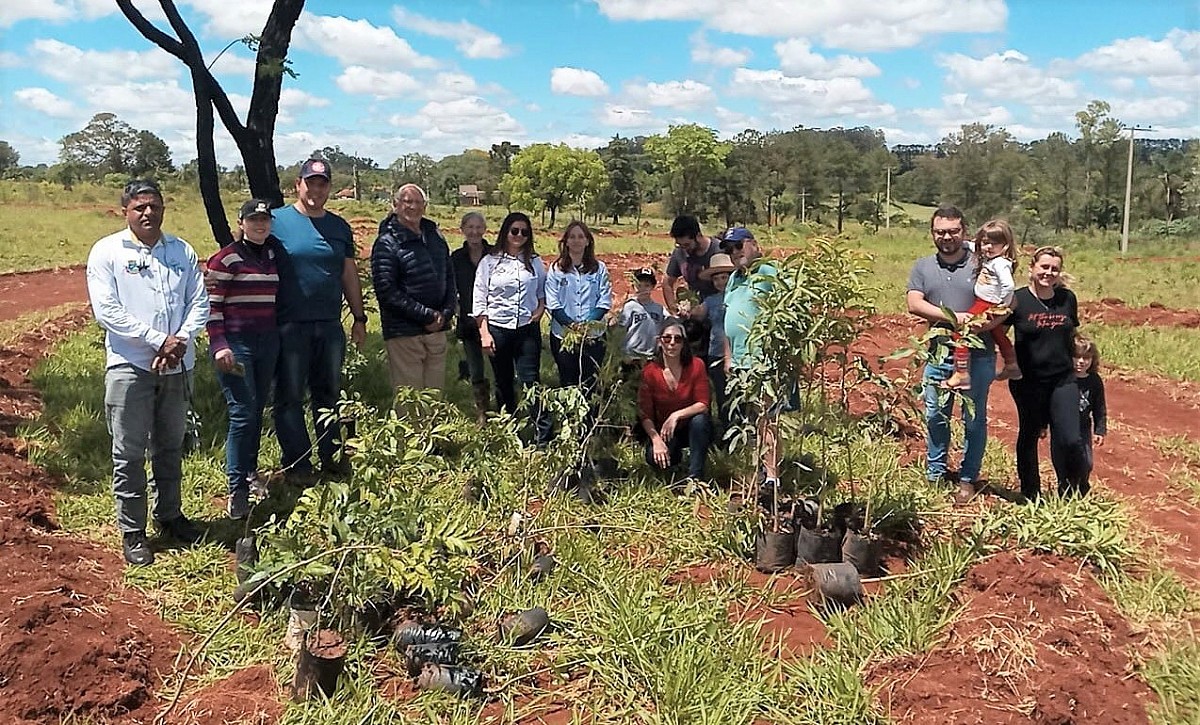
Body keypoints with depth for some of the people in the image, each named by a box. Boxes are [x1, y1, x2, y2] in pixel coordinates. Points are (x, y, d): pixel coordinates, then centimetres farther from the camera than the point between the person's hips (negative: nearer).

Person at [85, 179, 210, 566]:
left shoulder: (182, 251, 9)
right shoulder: (106, 252, -2)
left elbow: (200, 301, 4)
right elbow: (106, 310, -10)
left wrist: (181, 339, -13)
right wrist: (158, 340, -16)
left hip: (178, 366, 4)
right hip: (130, 366, -3)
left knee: (171, 446, 15)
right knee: (130, 453, 0)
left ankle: (169, 515, 30)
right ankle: (132, 532, 10)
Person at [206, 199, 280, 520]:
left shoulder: (273, 256, 13)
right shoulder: (225, 259, -6)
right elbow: (212, 304, -8)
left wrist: (281, 342, 17)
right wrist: (219, 346, -15)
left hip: (268, 344, 6)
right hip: (236, 345, -6)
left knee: (258, 411, 11)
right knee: (242, 414, -8)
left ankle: (251, 473, 24)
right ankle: (237, 491, -2)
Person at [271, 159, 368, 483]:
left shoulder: (339, 226, 12)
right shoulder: (277, 221, -2)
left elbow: (349, 275, 16)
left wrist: (359, 317, 14)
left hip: (330, 325, 4)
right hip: (290, 325, -4)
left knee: (329, 394, 12)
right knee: (290, 395, 2)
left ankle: (331, 457, 23)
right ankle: (297, 463, 11)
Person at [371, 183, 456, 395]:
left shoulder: (435, 236, 14)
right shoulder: (387, 242, -6)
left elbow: (449, 278, 19)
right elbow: (386, 291, -14)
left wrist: (446, 313, 2)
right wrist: (426, 316, -14)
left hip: (437, 329, 6)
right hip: (404, 333, -6)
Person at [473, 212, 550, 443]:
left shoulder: (535, 263, 7)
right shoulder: (489, 262, 2)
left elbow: (543, 292, 18)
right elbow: (479, 301, 1)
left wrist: (540, 309, -2)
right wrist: (484, 333, -5)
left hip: (528, 329, 0)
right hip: (498, 329, 0)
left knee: (531, 381, -6)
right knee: (504, 384, 10)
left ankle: (543, 434, -6)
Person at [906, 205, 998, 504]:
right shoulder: (923, 267, 6)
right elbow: (913, 303, -8)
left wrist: (989, 323, -24)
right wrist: (952, 317, -19)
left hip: (977, 357, -2)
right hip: (938, 355, 3)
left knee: (974, 419, 7)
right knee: (935, 417, 12)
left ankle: (967, 479, 20)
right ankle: (935, 474, 27)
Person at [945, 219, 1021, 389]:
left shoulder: (1000, 263, -21)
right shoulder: (988, 260, 8)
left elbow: (1009, 285, -32)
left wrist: (1004, 305, -22)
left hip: (987, 306, -11)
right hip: (981, 303, 11)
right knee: (998, 334, 27)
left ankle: (961, 374, -13)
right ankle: (1012, 366, 47)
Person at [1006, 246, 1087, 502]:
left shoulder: (1067, 299, 3)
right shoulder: (1018, 299, -8)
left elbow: (1071, 335, 16)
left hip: (1063, 380, 2)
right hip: (1028, 382, -2)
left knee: (1070, 439, -9)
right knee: (1029, 435, 13)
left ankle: (1073, 492, 14)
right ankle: (1031, 496, 29)